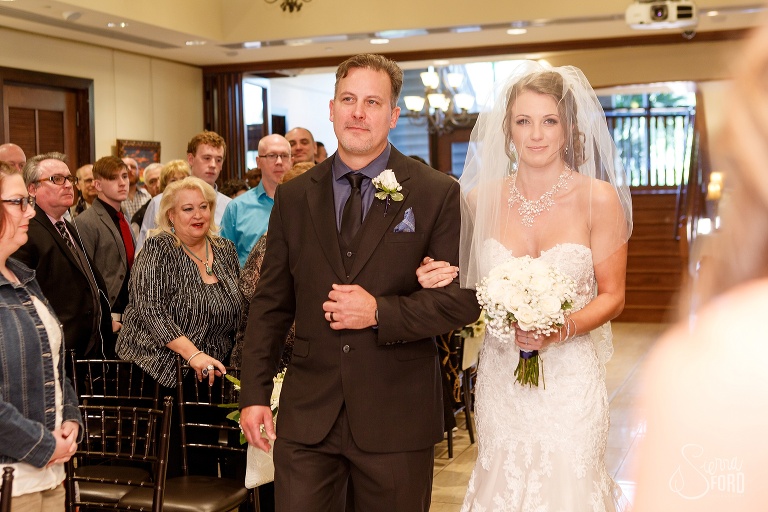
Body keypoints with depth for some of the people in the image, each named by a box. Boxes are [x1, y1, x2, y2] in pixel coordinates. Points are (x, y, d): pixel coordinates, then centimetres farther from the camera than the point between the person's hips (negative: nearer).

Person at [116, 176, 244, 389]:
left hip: (210, 374, 4)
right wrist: (193, 354, -28)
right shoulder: (158, 250, -9)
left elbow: (238, 313, 15)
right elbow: (151, 309, -19)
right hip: (156, 370, -4)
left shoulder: (225, 250, 6)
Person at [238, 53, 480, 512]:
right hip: (307, 417, 2)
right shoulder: (293, 197, 5)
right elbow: (270, 304, 8)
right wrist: (254, 393, 4)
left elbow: (464, 298, -6)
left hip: (397, 419, -1)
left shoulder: (438, 194, -4)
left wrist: (380, 313, -18)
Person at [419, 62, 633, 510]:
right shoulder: (482, 199, 1)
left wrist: (561, 329, -18)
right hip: (501, 379, 3)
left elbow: (612, 296, -2)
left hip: (570, 378, -2)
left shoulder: (599, 198, -6)